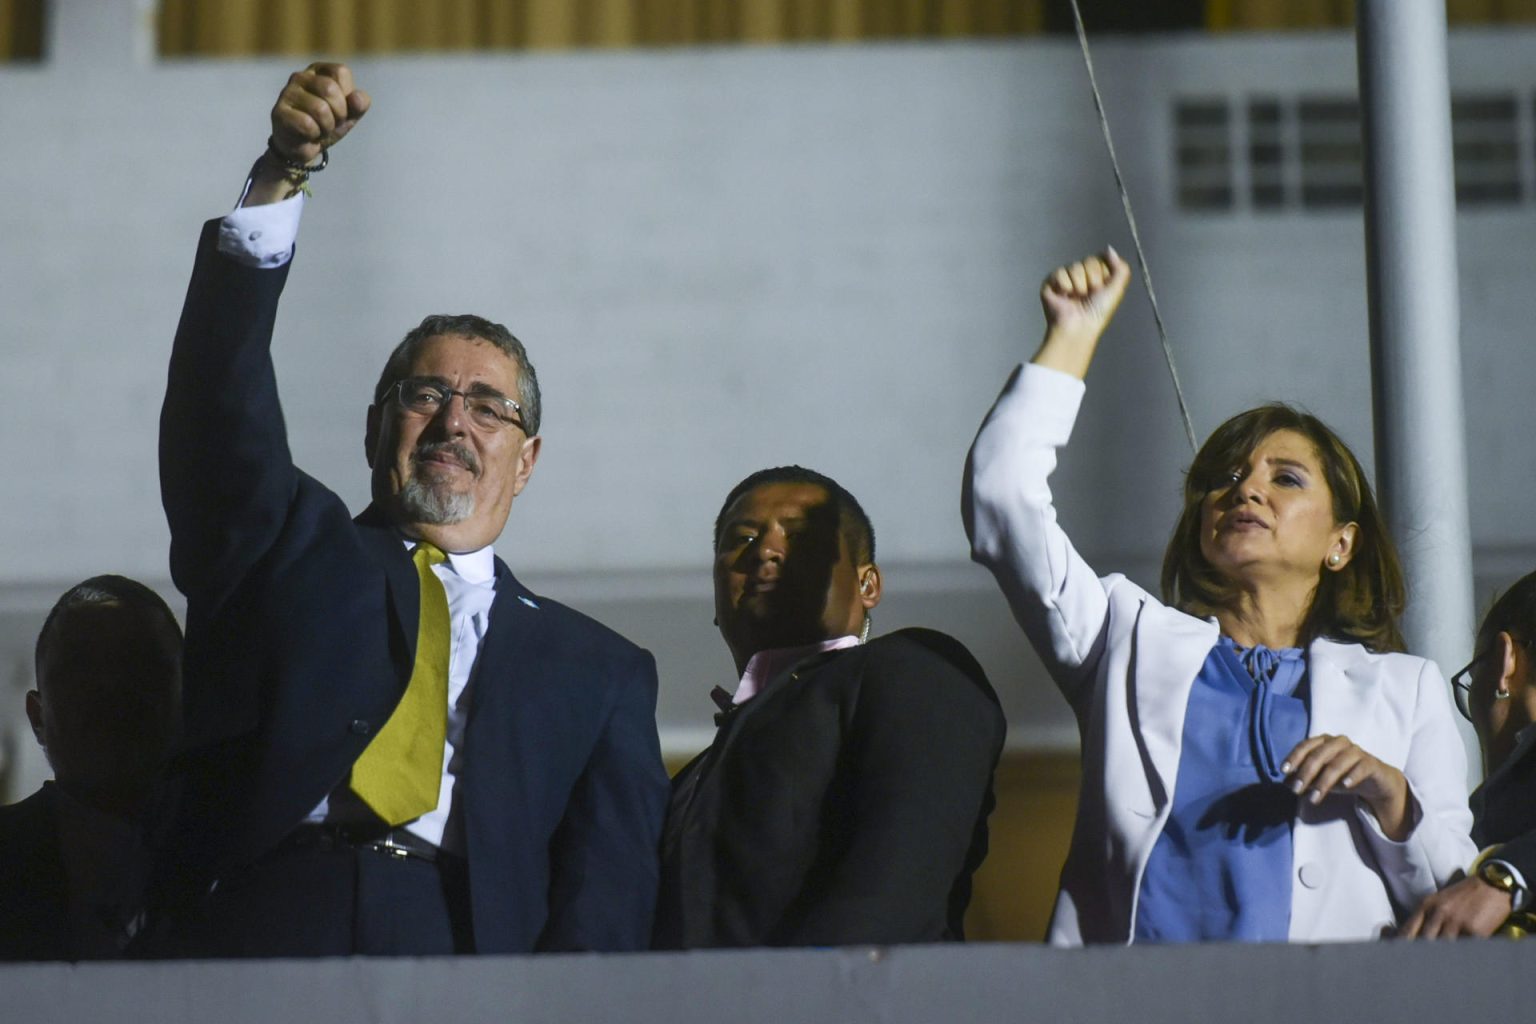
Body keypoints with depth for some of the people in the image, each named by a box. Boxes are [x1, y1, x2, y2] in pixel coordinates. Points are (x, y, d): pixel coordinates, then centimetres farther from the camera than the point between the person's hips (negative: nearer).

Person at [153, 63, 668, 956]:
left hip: (465, 961, 0)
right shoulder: (288, 548, 21)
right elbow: (223, 394, 5)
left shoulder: (599, 670, 20)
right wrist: (282, 175, -7)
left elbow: (607, 911, 10)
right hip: (256, 950, 0)